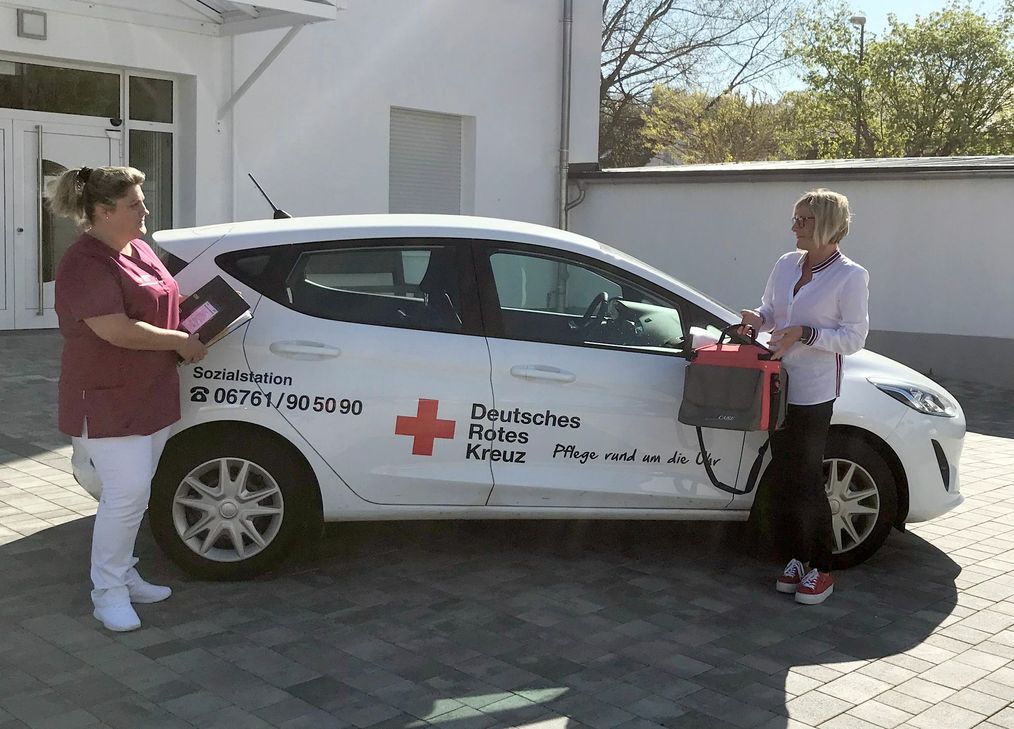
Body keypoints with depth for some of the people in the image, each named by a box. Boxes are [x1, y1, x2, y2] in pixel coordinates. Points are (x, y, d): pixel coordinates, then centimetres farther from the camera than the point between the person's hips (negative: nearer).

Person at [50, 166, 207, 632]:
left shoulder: (139, 250, 11)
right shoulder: (85, 264, -18)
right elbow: (117, 330, -26)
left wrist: (187, 337, 9)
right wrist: (181, 341, -16)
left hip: (152, 396, 9)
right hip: (107, 401, -9)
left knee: (133, 495, 14)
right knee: (127, 494, -9)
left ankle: (124, 575, 27)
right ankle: (108, 591, 5)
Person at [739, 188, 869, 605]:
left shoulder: (850, 277, -9)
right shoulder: (786, 264, 9)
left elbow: (854, 337, -11)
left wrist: (804, 333, -21)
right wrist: (757, 320, -2)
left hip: (814, 393, -6)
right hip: (779, 386, 6)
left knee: (806, 482, -1)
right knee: (783, 480, 11)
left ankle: (821, 570, 13)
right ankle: (798, 558, 26)